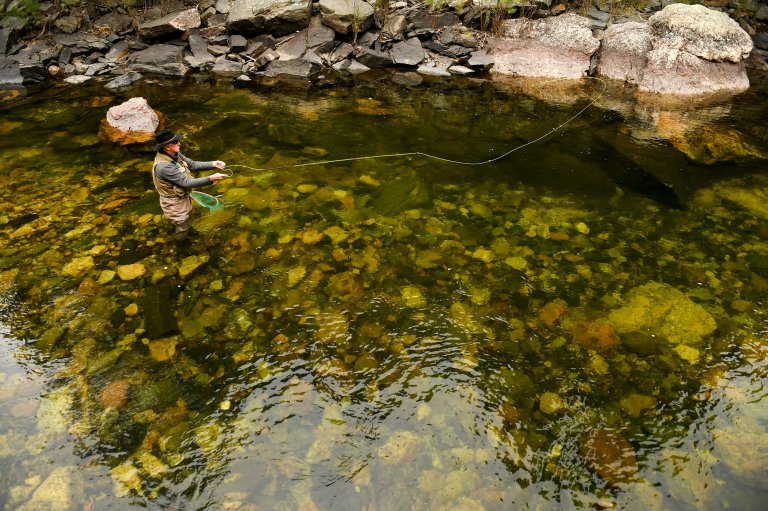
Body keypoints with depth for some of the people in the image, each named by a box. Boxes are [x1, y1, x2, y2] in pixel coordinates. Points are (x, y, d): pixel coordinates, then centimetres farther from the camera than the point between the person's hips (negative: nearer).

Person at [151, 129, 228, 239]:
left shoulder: (174, 155, -8)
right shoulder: (163, 166, -35)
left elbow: (192, 164, 3)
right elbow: (186, 182, -32)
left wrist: (212, 164, -10)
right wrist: (211, 179, -33)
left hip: (183, 198, 9)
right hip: (174, 204, -9)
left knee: (185, 225, 29)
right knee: (182, 231, 10)